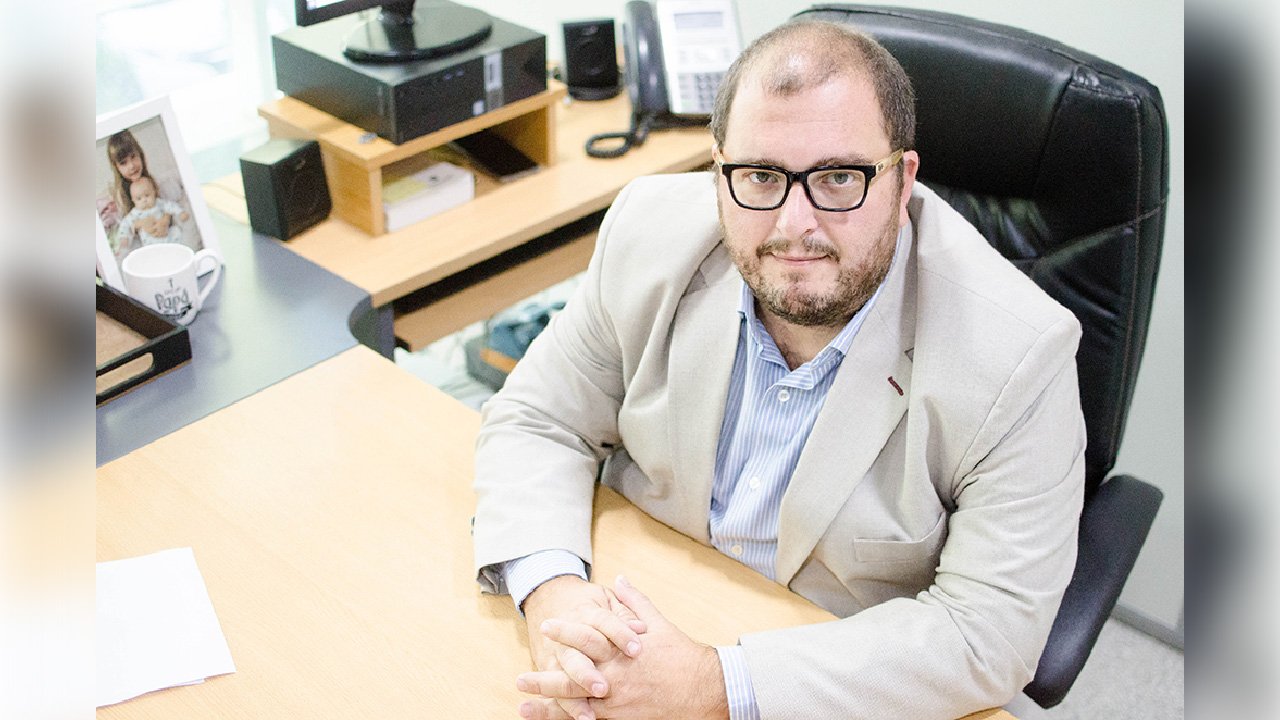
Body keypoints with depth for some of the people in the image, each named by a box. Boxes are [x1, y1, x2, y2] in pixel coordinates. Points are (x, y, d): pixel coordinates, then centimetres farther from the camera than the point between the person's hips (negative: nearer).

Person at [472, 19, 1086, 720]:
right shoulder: (651, 230, -11)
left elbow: (989, 633, -21)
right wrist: (550, 588, -21)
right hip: (636, 628, 2)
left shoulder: (1018, 359, -22)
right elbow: (536, 421, -1)